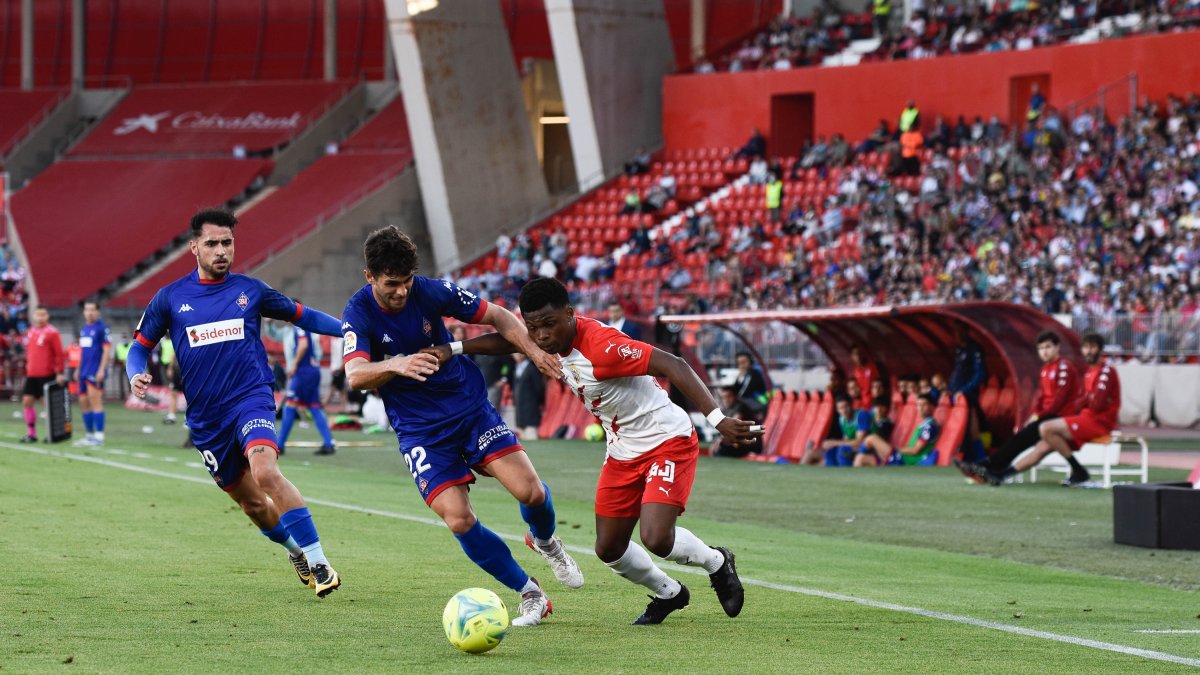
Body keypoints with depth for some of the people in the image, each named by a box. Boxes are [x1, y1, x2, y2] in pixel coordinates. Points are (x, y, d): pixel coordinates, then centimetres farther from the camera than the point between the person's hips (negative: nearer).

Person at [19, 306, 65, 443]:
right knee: (27, 401, 4)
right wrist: (28, 366, 15)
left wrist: (59, 373, -14)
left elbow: (59, 354, -11)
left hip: (47, 375, -7)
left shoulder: (52, 333, -8)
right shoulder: (30, 332, 11)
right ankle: (31, 434, 11)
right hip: (31, 375, 7)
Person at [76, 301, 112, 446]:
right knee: (83, 402, 9)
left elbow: (107, 350, -12)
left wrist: (101, 370, -19)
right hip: (84, 371, 8)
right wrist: (78, 369, 20)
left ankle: (99, 436, -10)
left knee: (95, 402, -11)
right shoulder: (84, 329, 16)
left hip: (95, 372, -8)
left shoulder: (101, 328, -7)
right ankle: (90, 434, 17)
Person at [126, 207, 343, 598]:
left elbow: (301, 316, 16)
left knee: (266, 473, -29)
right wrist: (136, 376, -10)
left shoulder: (250, 290, 4)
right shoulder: (171, 298, 4)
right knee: (250, 502, 8)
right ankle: (295, 550, 37)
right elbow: (141, 346, 12)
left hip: (251, 400, -3)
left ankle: (318, 562, -26)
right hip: (205, 417, 3)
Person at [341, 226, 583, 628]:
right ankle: (531, 595, 0)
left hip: (471, 408, 1)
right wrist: (397, 365, -50)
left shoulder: (430, 292, -10)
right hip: (419, 430, -1)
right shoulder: (358, 314, -14)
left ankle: (545, 542, 23)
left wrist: (534, 352, -13)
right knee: (459, 520, -17)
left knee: (530, 491, -14)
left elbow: (498, 316, 3)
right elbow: (355, 375, -30)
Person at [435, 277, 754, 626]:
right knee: (609, 549, 7)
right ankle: (669, 593, 34)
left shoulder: (602, 345, -30)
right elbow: (509, 340, 17)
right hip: (622, 451, 8)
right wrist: (453, 349, 10)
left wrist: (717, 419, -42)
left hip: (668, 442, -8)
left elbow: (674, 366, -35)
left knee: (656, 539, -23)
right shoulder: (555, 340, -4)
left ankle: (717, 563, 10)